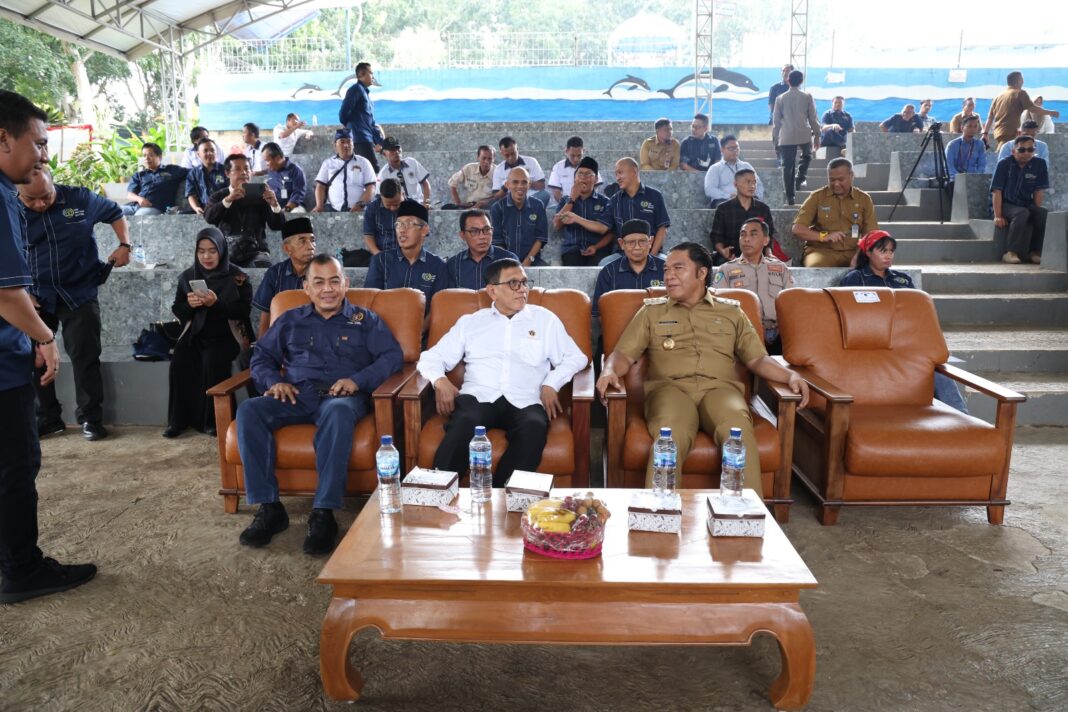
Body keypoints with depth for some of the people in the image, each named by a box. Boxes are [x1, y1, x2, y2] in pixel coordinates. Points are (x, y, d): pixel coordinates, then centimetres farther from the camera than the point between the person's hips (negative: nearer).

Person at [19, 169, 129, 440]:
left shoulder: (80, 199, -10)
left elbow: (115, 213, 8)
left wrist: (124, 246, -4)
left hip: (79, 293, -2)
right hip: (34, 297, 2)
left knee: (85, 356, 2)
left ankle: (90, 418, 12)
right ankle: (47, 418, 21)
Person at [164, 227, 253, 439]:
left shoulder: (237, 277, -1)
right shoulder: (188, 276, 10)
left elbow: (244, 310, -7)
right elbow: (177, 310, 12)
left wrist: (217, 303, -23)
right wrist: (189, 305, -11)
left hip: (225, 334, -4)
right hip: (196, 334, 4)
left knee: (213, 362, -31)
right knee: (179, 363, -23)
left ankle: (213, 420, -16)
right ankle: (179, 419, -9)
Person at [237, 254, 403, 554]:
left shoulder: (365, 320, 17)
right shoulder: (290, 321, 25)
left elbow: (393, 356, 3)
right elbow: (261, 356, 23)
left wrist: (358, 380, -13)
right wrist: (274, 381, 0)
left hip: (341, 397, -3)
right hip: (296, 396, 3)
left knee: (338, 412, -41)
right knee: (248, 410, -27)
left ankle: (323, 513, -39)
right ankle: (269, 507, -24)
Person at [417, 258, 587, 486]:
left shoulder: (545, 319, 19)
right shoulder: (469, 322, 20)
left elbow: (575, 357, 16)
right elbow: (431, 357, 19)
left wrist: (551, 384, -2)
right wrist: (440, 380, -3)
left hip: (524, 402, 0)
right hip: (479, 397, 0)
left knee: (534, 426, -35)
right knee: (464, 422, -36)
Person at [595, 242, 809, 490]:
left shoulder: (731, 311, 22)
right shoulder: (652, 311, 20)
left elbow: (757, 359, 18)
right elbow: (624, 354, 12)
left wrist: (790, 375, -1)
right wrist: (610, 371, -12)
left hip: (719, 388, 1)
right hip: (670, 387, -1)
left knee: (739, 429, -35)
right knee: (671, 433, -37)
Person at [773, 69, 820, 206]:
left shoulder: (780, 99, 3)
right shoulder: (807, 97, 1)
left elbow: (776, 121, 6)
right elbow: (813, 118, 2)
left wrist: (776, 138, 15)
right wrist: (817, 135, 12)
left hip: (786, 137, 0)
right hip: (804, 135, 0)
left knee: (788, 166, 3)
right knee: (806, 156, 28)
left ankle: (790, 198, 3)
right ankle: (800, 180, 10)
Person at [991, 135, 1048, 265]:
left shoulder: (1039, 164, 2)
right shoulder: (1004, 164, -6)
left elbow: (1039, 191, 2)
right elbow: (997, 192, -10)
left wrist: (1037, 212, -10)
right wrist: (998, 216, -18)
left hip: (1027, 205, 3)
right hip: (1007, 204, -3)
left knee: (1044, 214, -27)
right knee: (1022, 213, -34)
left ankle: (1035, 251, -14)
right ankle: (1011, 253, -34)